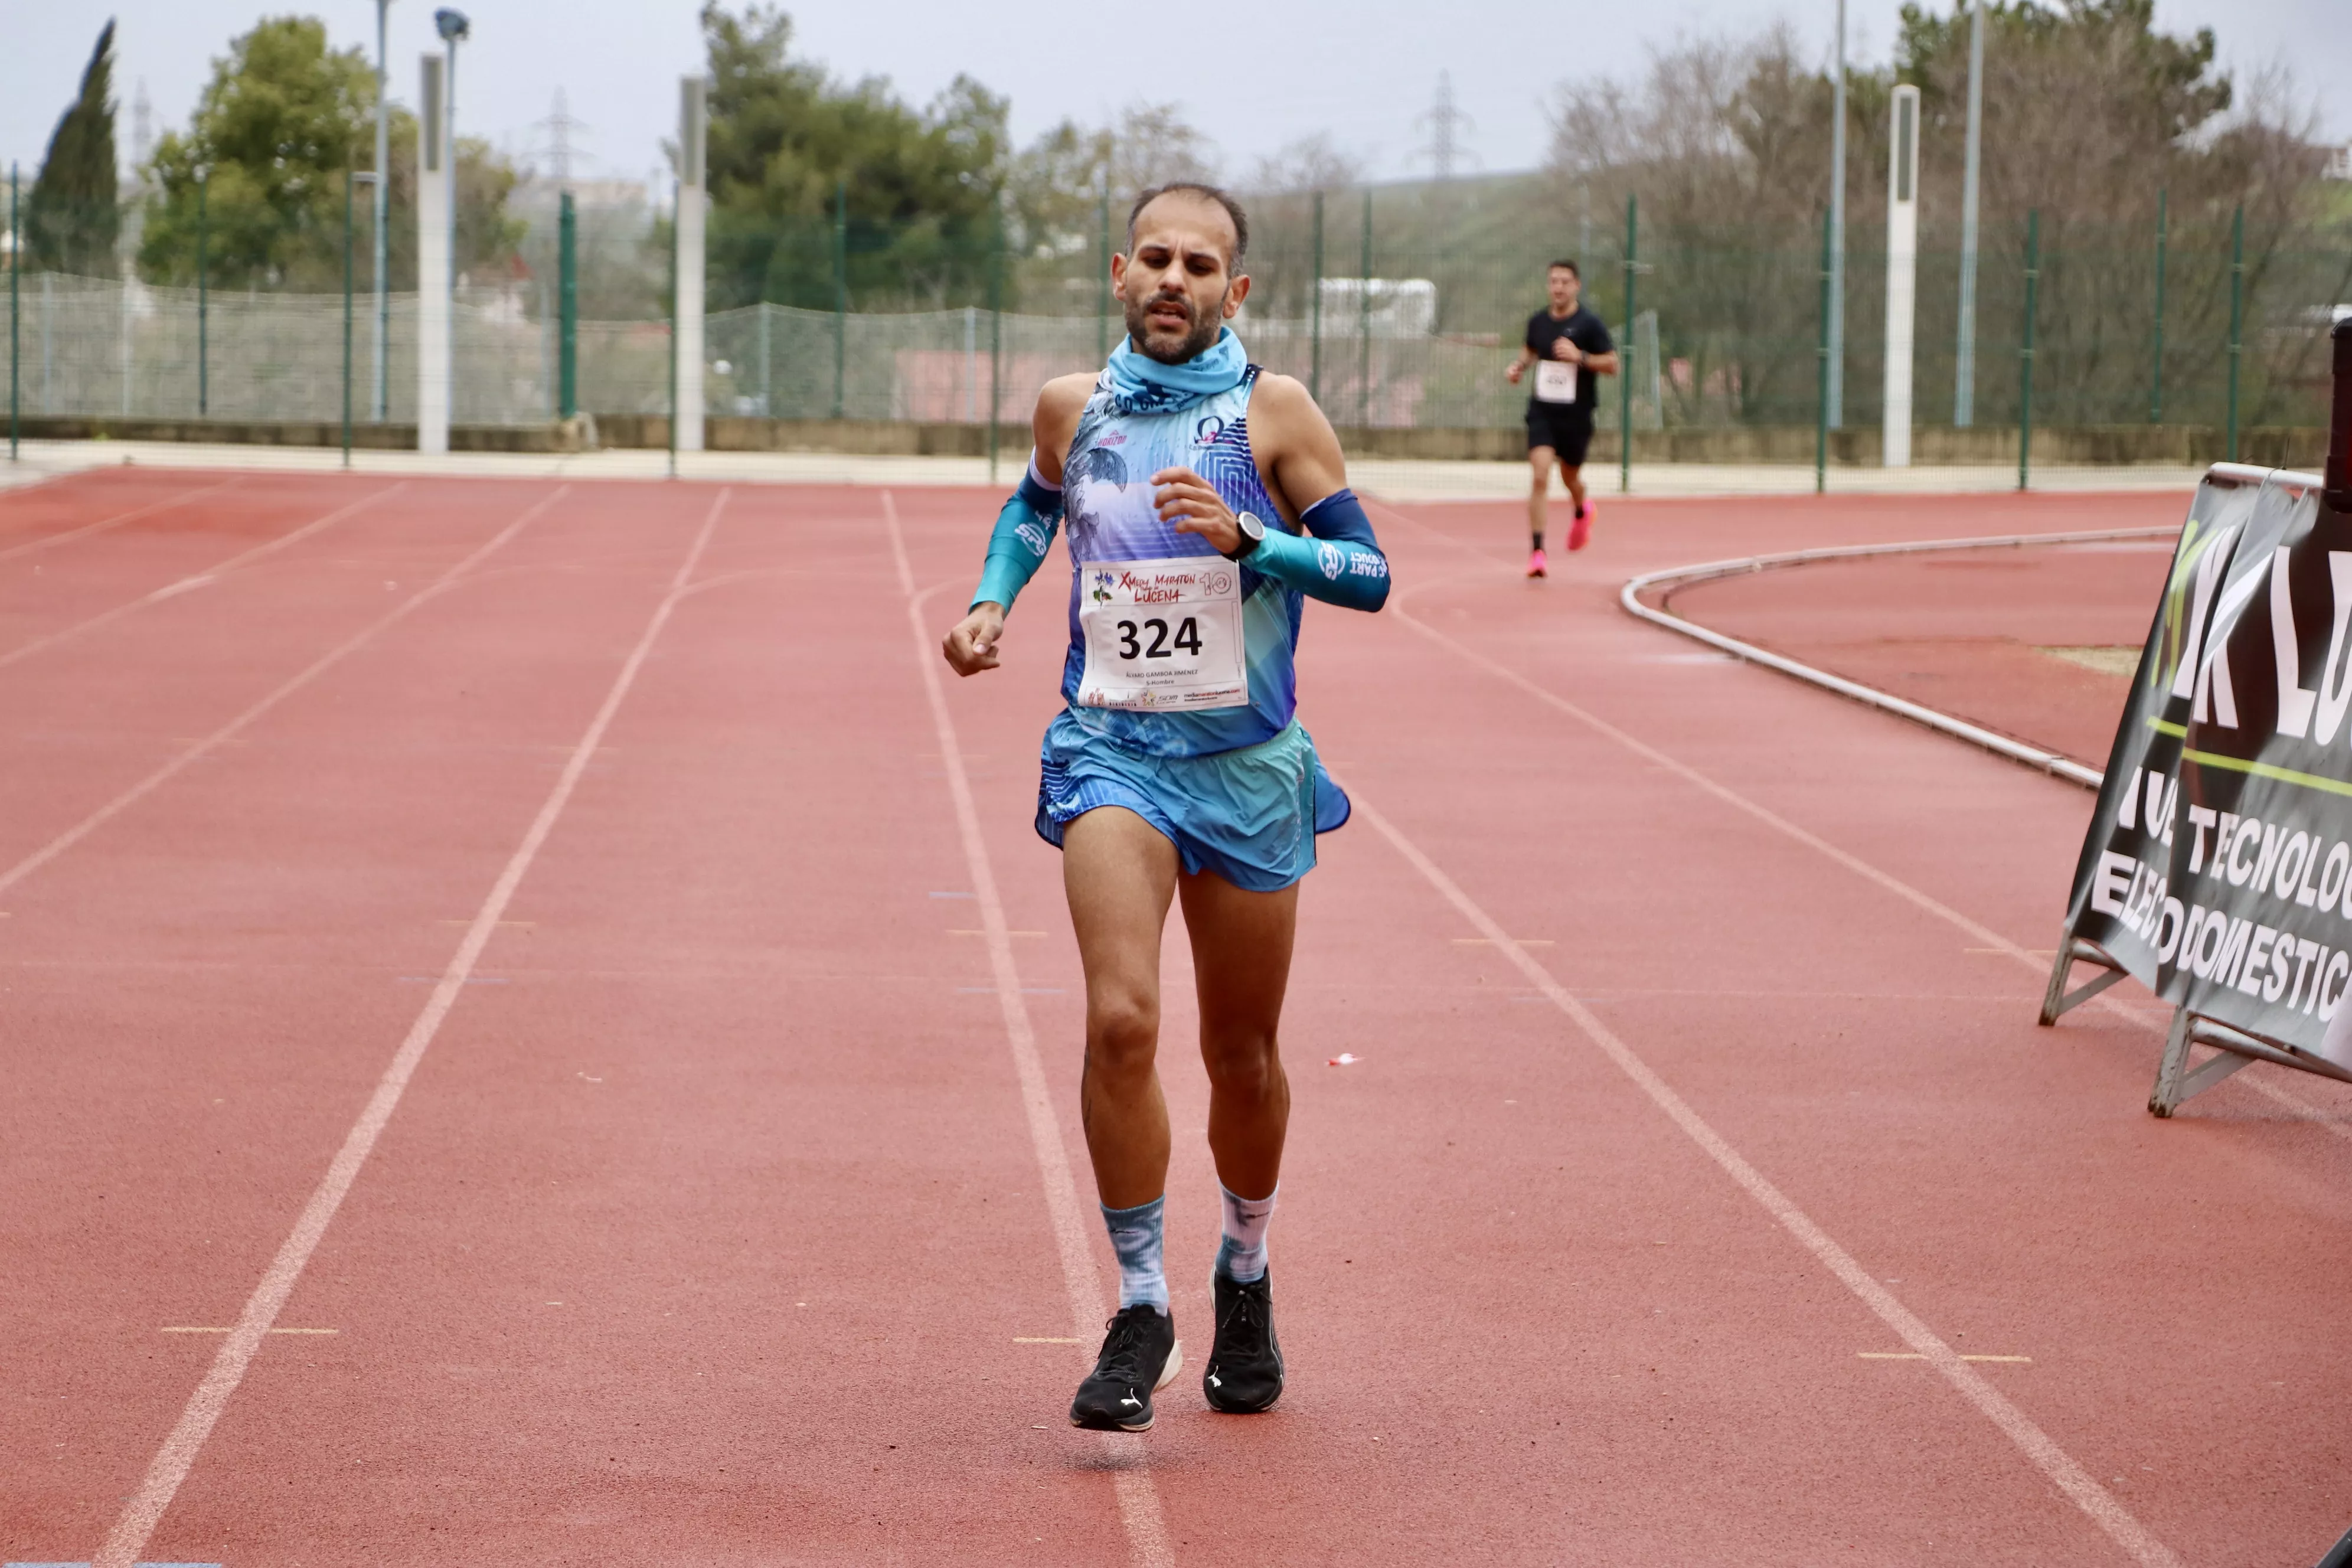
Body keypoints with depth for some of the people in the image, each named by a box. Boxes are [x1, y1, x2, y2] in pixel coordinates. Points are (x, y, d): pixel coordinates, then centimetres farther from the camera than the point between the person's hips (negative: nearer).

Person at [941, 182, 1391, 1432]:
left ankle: (1244, 1280, 37)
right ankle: (1141, 1314, -9)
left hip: (1249, 765, 0)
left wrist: (1246, 536, -20)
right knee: (1120, 1020, -19)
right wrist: (990, 601, 9)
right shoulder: (1072, 407, 3)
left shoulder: (1273, 414, -5)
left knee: (1242, 1051, 11)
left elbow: (1370, 574, -6)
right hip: (1111, 751, 0)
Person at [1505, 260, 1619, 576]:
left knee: (1570, 477, 17)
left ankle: (1582, 512, 55)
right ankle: (1537, 551, -16)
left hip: (1576, 416, -1)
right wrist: (1518, 366, 3)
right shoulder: (1538, 322, 3)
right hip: (1542, 411, 1)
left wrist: (1581, 357, -24)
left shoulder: (1589, 324, -9)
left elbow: (1612, 364, -9)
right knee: (1541, 476, -16)